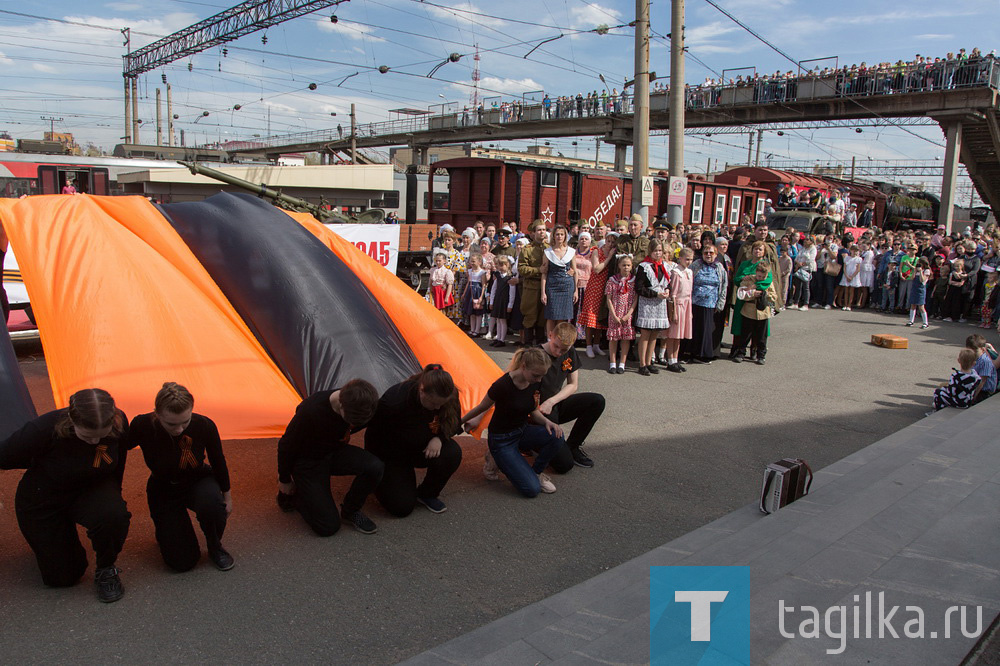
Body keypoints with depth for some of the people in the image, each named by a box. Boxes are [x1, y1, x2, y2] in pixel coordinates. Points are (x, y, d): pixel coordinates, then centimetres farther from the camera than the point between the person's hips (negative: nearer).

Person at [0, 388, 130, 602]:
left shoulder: (120, 423, -24)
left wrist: (112, 501, 11)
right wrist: (43, 464, 0)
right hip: (44, 499, -1)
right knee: (63, 578, 7)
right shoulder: (44, 429, -34)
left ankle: (106, 570, -5)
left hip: (92, 489, 1)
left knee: (114, 516, -35)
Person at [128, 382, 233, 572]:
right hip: (163, 490, 0)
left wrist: (227, 495, 2)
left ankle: (215, 548, -6)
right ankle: (166, 529, 25)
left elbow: (218, 462, -9)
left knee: (211, 502, -38)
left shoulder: (204, 426, -27)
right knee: (182, 562, -8)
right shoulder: (142, 426, -30)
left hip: (198, 482, 0)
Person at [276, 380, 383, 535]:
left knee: (375, 467, -25)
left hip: (334, 452, 5)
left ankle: (350, 511, 1)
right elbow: (286, 445, -18)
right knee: (328, 527, -9)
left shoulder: (357, 404, -21)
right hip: (307, 462, -5)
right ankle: (291, 494, 17)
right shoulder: (311, 410, -36)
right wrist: (284, 480, -5)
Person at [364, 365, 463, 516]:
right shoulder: (395, 401, -37)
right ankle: (381, 480, 18)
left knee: (452, 453, -27)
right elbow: (373, 435, -21)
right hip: (391, 453, -4)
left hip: (423, 447, 4)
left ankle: (427, 494, 0)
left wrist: (438, 438, -24)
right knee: (402, 506, -15)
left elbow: (453, 425, -3)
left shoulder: (448, 398, -22)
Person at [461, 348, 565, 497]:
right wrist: (459, 422, 5)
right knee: (532, 489, -16)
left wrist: (547, 422, -13)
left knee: (556, 436, -25)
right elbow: (481, 408, -9)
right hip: (502, 440, -6)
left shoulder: (536, 382, -7)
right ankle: (496, 460, 7)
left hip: (523, 431, 6)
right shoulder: (503, 385, -27)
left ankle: (536, 472, 2)